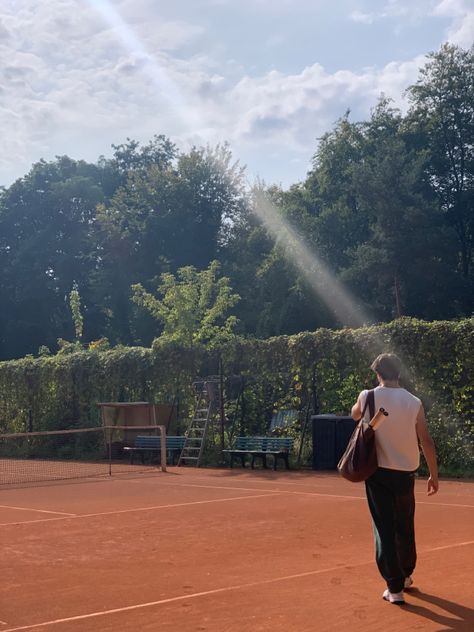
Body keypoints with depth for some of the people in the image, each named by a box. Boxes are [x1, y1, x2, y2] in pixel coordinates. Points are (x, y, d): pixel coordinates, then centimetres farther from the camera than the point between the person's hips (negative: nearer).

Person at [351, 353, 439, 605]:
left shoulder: (368, 397, -7)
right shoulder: (414, 402, -5)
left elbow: (355, 415, 17)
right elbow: (426, 442, -4)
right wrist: (433, 475, 4)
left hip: (378, 473, -2)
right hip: (405, 473, 2)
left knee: (384, 528, 0)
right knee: (405, 529, 19)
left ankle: (395, 587, -4)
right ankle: (405, 576, 36)